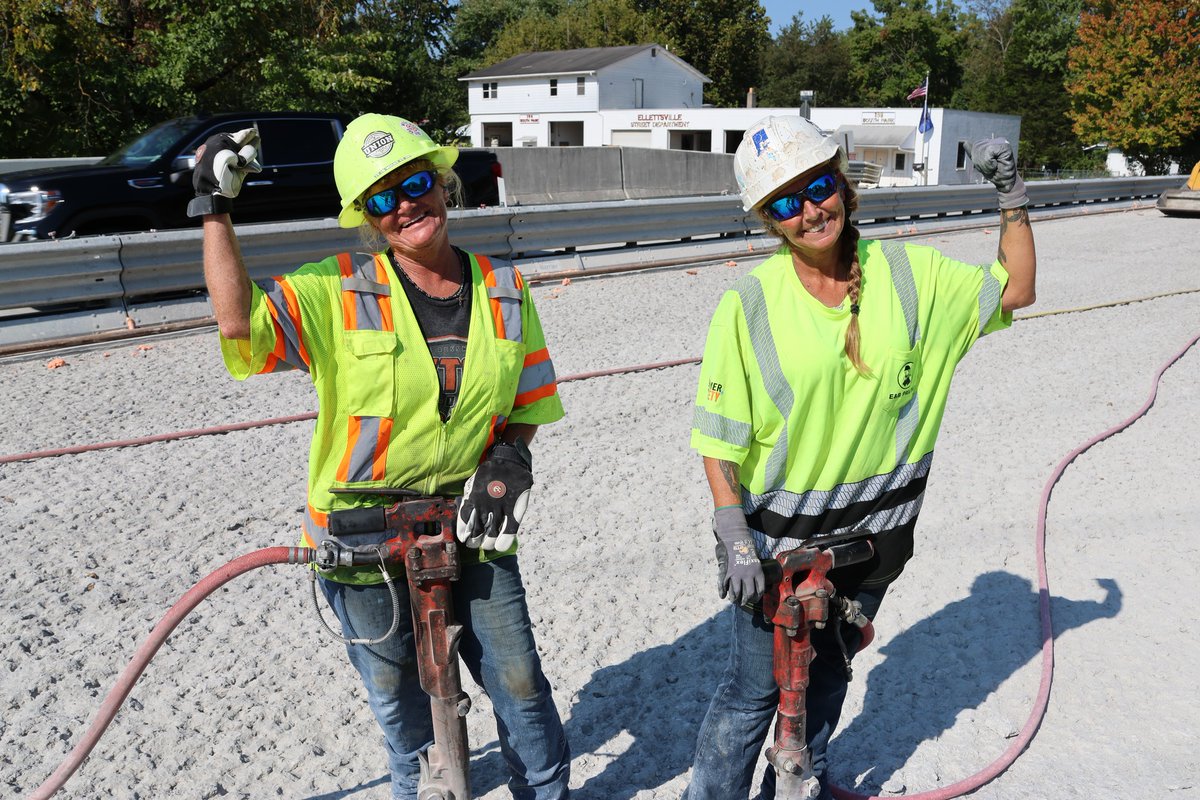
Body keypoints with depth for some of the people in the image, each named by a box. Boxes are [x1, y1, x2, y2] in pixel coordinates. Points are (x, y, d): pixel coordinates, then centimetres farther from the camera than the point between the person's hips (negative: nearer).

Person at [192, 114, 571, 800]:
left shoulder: (504, 291, -2)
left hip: (472, 529, 2)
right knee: (399, 697, 20)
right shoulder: (339, 293, -12)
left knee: (519, 683, 11)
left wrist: (509, 458, -11)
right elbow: (240, 322, -28)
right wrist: (216, 207, -29)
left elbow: (527, 404, 7)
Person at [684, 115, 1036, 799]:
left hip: (873, 532, 4)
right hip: (776, 540, -4)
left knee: (826, 678, 23)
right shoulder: (750, 303, -16)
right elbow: (719, 437, -13)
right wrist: (735, 542, -16)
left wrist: (1013, 197, -4)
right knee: (756, 689, 7)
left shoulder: (909, 275, -6)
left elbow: (1015, 290, 7)